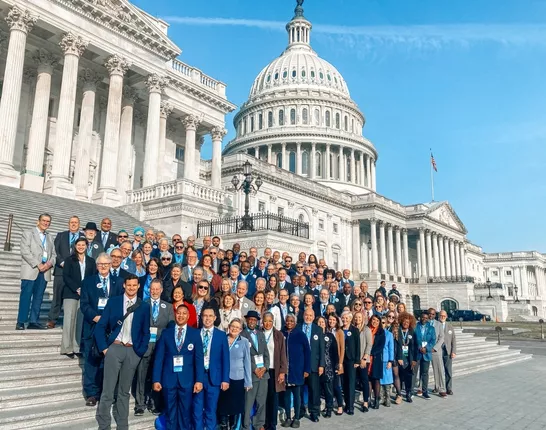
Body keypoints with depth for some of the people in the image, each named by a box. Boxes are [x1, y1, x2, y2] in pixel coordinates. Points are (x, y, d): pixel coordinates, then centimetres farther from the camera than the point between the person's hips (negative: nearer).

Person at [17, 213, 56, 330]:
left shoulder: (50, 238, 21)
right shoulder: (28, 234, 5)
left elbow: (53, 254, 15)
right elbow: (25, 252, -7)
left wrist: (49, 263, -7)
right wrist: (38, 265, -14)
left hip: (45, 271, 5)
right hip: (30, 270, -5)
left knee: (38, 297, 4)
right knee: (26, 296, -5)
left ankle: (34, 322, 7)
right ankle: (20, 322, -1)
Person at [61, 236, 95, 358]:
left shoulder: (91, 261, 14)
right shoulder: (69, 260, 7)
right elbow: (66, 276, -2)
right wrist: (77, 289, -13)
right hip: (71, 293, -2)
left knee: (81, 321, -2)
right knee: (69, 319, -5)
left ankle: (77, 347, 2)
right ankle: (67, 348, 1)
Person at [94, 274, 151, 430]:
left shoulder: (144, 306, 4)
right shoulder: (113, 301, 3)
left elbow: (146, 332, 7)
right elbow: (100, 326, 2)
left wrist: (140, 351, -3)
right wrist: (103, 347, -5)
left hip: (133, 351, 1)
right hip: (114, 348, -1)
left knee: (124, 391, 10)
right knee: (108, 390, -1)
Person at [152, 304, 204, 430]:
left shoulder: (195, 333, 3)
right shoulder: (166, 332, 6)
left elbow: (199, 358, -1)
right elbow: (159, 357, 3)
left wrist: (199, 380, -8)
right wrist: (156, 379, -3)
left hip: (187, 379, -1)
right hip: (168, 378, 1)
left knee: (185, 413, 5)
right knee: (170, 413, 9)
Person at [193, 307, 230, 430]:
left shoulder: (221, 335, 3)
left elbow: (225, 358, 2)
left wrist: (225, 379, -4)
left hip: (213, 377, -1)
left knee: (211, 410, 7)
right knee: (197, 410, 8)